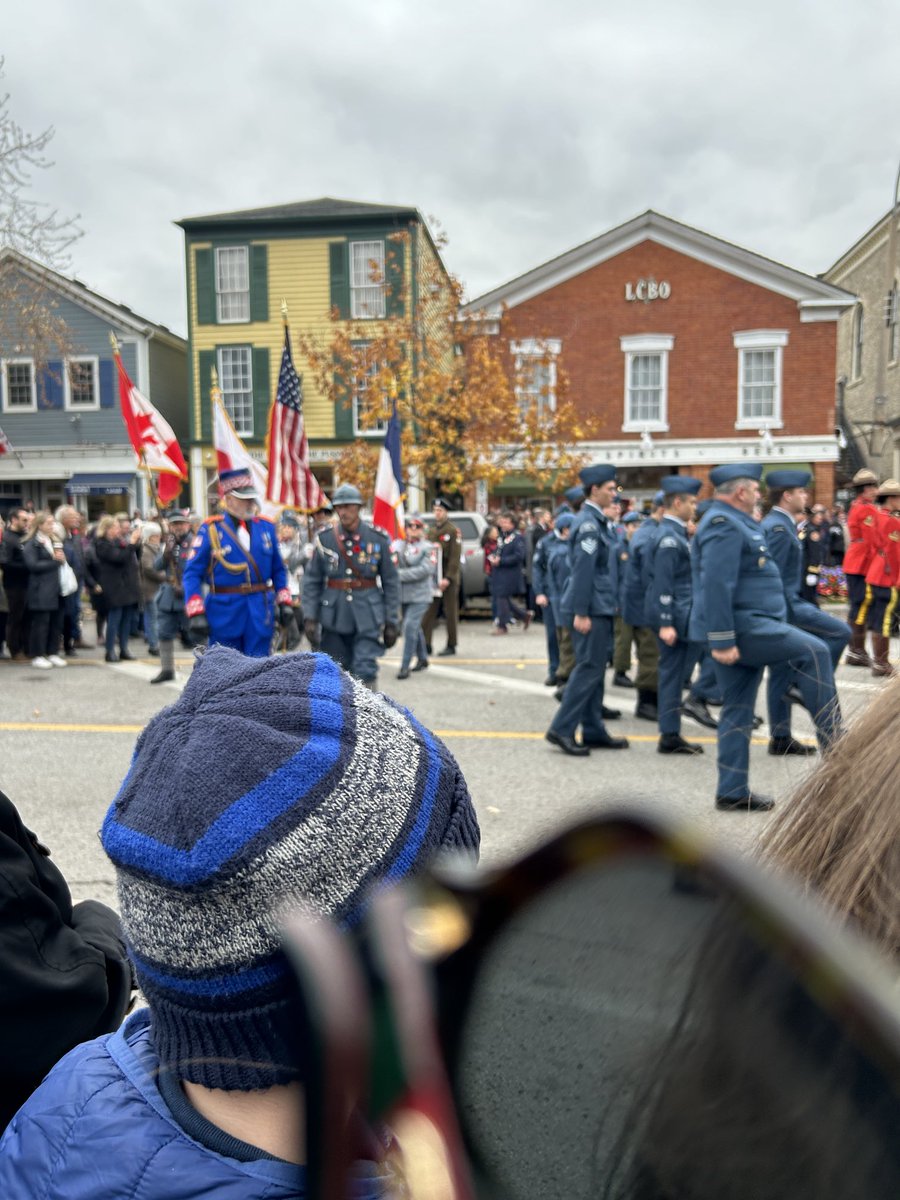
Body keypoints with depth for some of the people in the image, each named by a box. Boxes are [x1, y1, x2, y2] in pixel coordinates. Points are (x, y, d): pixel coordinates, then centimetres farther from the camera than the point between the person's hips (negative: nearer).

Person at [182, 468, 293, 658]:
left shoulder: (266, 527, 8)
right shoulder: (211, 529, -3)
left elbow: (278, 570, 14)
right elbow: (191, 573, -5)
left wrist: (284, 603, 5)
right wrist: (196, 614, -13)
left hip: (261, 613, 3)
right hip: (224, 612, -2)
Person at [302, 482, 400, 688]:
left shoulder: (378, 539, -2)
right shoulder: (325, 538, 1)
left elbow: (391, 582, 1)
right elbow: (311, 580, 4)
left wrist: (392, 622, -2)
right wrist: (309, 617, -3)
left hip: (367, 619, -2)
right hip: (334, 619, 2)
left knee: (365, 671, -10)